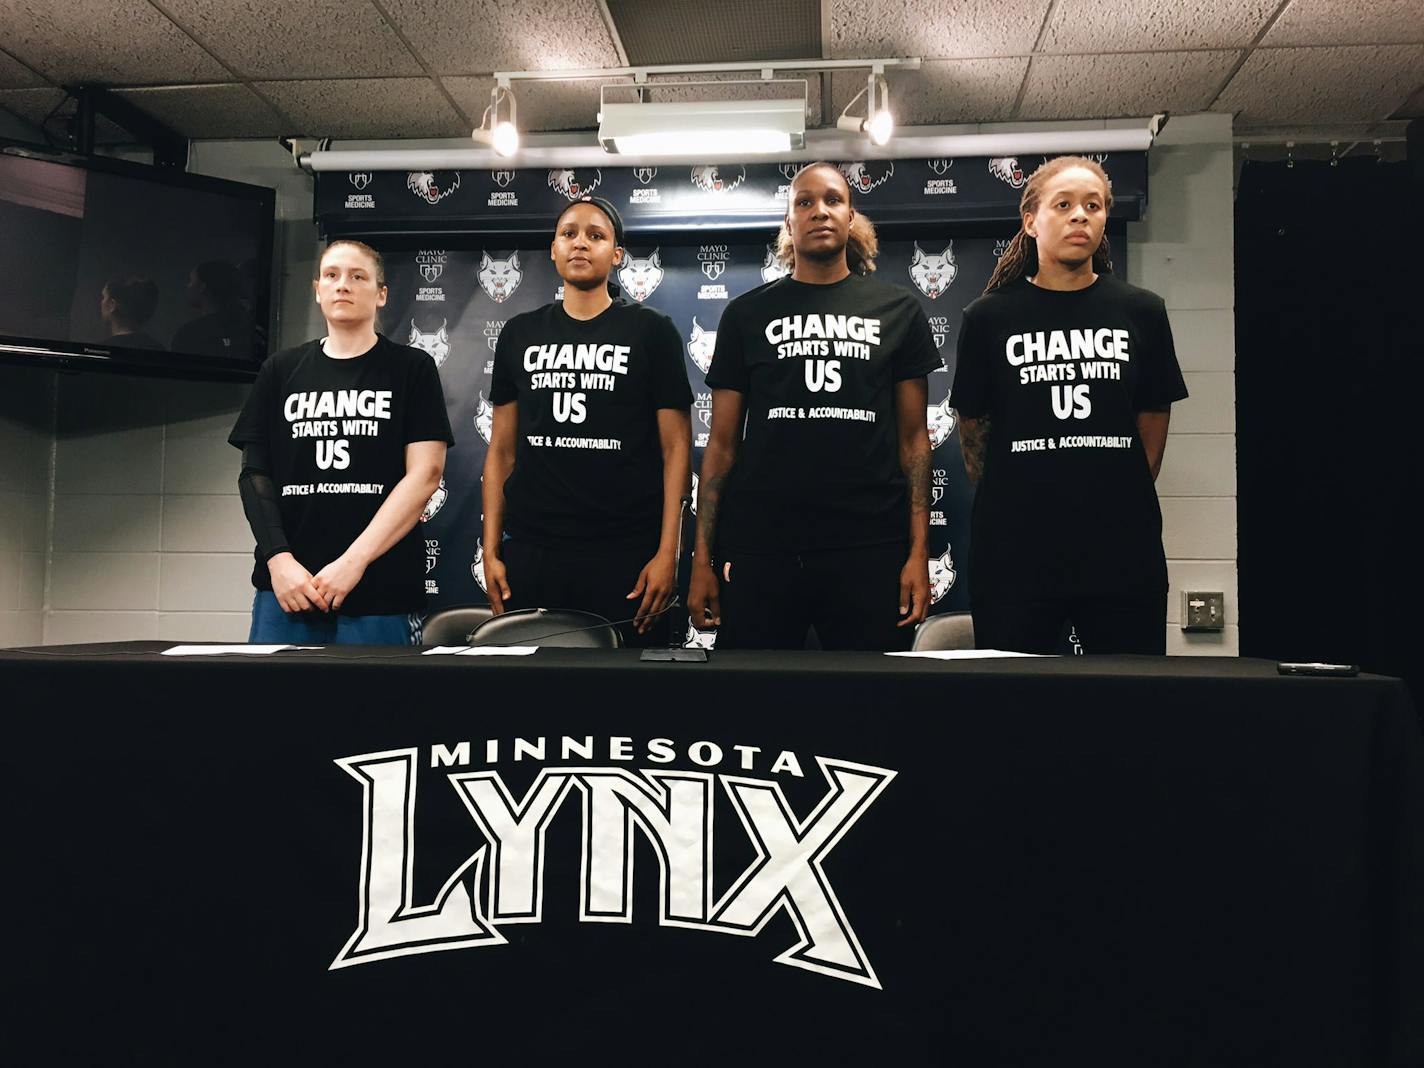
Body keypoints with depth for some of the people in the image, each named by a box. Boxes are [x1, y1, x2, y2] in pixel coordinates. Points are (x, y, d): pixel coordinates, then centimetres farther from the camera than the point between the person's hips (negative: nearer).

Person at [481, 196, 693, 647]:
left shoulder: (652, 331, 2)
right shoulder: (519, 334, 11)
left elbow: (675, 448, -2)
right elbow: (502, 450, 12)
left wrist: (667, 553, -10)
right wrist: (491, 551, 5)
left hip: (626, 553, -2)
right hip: (529, 551, 3)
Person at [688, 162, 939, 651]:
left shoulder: (897, 311, 8)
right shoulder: (747, 314, 8)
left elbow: (912, 437, 6)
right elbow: (722, 443, 7)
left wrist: (919, 550, -3)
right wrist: (703, 558, 0)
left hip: (870, 548, 0)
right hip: (759, 546, 0)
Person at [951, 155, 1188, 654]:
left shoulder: (1142, 312, 6)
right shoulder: (988, 317, 1)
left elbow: (1153, 417, 12)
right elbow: (972, 426, 6)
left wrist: (1123, 496, 10)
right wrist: (1010, 502, 8)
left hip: (1123, 552, 2)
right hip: (1014, 552, -1)